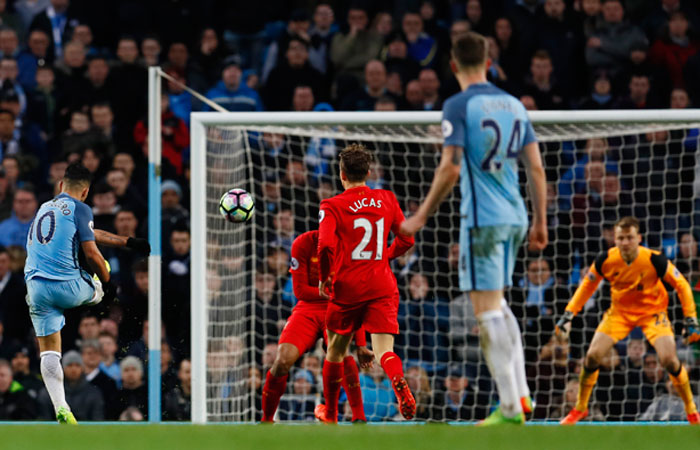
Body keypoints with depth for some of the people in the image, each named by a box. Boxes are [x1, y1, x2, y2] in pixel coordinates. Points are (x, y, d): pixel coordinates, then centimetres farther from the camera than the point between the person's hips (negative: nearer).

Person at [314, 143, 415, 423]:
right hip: (381, 287, 2)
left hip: (346, 287, -2)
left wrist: (323, 279, -3)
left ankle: (330, 413, 29)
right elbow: (406, 240, 10)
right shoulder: (387, 200, 6)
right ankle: (399, 382, -40)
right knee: (384, 349, -6)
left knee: (335, 351, 17)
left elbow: (325, 246, -18)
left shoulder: (332, 206, -5)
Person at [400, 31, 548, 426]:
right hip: (515, 218, 7)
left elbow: (450, 170, -15)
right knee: (498, 305, 21)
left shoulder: (459, 106, -8)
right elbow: (536, 167, 10)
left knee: (488, 310, -4)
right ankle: (521, 392, 15)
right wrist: (541, 222, 16)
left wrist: (422, 217, -7)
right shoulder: (514, 105, 11)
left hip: (482, 220, -7)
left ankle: (510, 407, -7)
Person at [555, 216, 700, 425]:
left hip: (652, 311, -2)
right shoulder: (606, 260, -19)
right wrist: (568, 315, -5)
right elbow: (587, 285, -1)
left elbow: (681, 285, -14)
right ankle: (580, 408, 12)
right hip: (620, 311, 2)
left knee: (668, 359, -22)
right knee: (592, 356, -11)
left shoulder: (654, 260, -27)